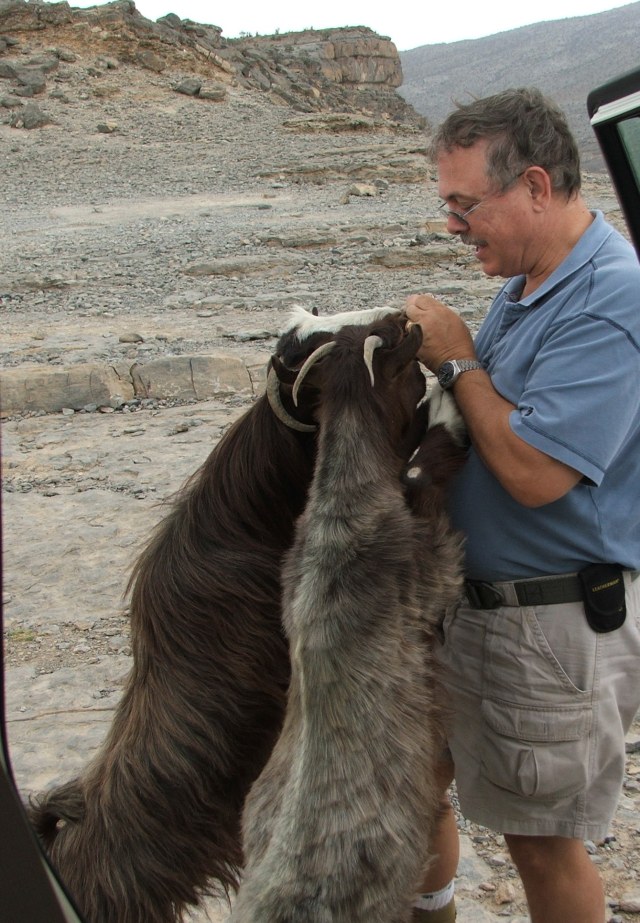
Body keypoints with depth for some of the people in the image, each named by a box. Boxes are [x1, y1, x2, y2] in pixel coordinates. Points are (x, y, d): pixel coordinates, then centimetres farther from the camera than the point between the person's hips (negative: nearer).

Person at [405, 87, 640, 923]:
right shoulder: (527, 284, 7)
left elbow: (535, 471, -28)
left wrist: (458, 360, -17)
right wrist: (427, 359, -3)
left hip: (557, 624, -9)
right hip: (472, 600, 9)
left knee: (542, 841, 10)